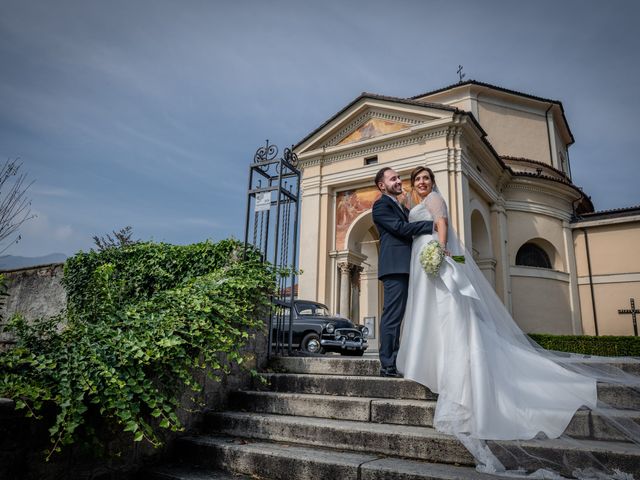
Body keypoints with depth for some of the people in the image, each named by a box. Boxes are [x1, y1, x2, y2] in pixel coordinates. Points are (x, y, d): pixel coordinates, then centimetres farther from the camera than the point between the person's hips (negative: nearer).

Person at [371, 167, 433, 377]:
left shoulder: (403, 208, 27)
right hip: (395, 267, -9)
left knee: (396, 316, 8)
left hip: (405, 268, 9)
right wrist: (433, 224, -13)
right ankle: (388, 365, -8)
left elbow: (408, 229, 24)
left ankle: (395, 362, 11)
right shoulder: (381, 205, -1)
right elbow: (401, 228, -13)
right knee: (392, 316, -10)